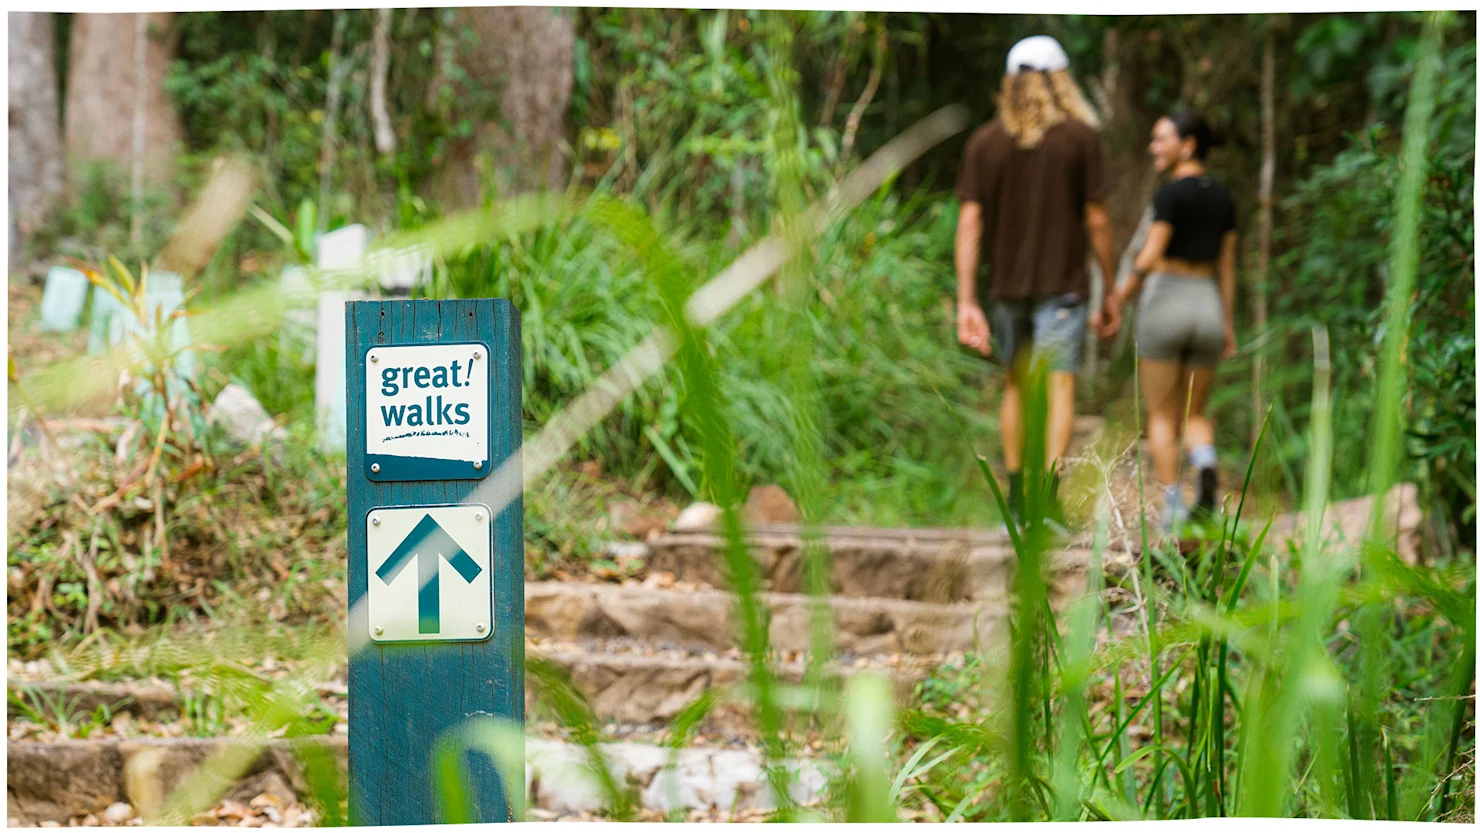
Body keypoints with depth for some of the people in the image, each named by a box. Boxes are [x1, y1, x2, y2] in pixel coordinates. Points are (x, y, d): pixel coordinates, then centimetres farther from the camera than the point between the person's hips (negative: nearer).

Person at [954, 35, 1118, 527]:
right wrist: (1109, 296, 5)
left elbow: (970, 222, -4)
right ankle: (1050, 494, -20)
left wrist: (966, 302, -4)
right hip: (1062, 284, -3)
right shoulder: (1080, 136, -3)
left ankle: (1015, 496, 21)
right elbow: (1097, 220, -3)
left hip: (1006, 285, 3)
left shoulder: (984, 142, 3)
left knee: (1016, 385, 18)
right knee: (1059, 387, -6)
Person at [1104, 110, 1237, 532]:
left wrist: (1121, 297, -4)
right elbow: (1227, 265, 11)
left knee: (1161, 415, 6)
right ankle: (1205, 464, -18)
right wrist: (1228, 325, 14)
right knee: (1195, 414, 13)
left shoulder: (1170, 193, -11)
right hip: (1207, 306, 5)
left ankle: (1172, 506, -2)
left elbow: (1149, 258, -17)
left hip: (1165, 300, -5)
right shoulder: (1222, 196, 10)